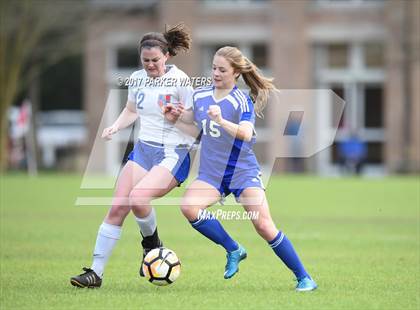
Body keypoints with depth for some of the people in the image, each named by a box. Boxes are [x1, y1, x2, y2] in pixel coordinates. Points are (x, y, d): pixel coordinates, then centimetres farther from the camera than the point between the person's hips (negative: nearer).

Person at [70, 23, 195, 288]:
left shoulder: (179, 80, -11)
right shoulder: (137, 79, 7)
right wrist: (116, 127, 7)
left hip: (173, 154, -6)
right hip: (143, 149, 6)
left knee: (137, 199, -28)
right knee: (117, 207, -6)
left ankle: (152, 245, 2)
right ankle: (96, 272, -2)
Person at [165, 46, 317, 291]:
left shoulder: (242, 101, -13)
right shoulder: (200, 95, 3)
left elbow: (246, 133, -30)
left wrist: (221, 121, -46)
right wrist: (178, 116, 3)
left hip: (243, 172, -4)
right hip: (211, 172, 5)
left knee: (264, 226, -14)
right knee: (188, 206, -24)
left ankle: (304, 277, 1)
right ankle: (233, 250, -6)